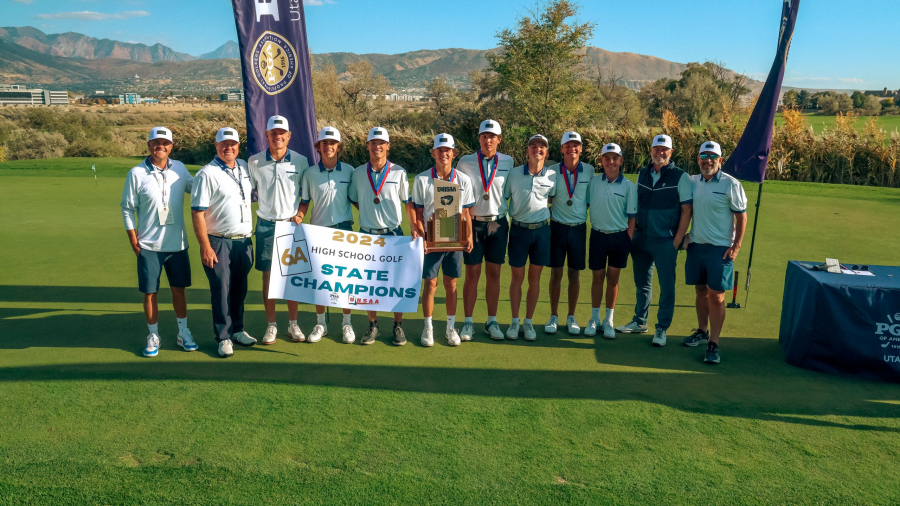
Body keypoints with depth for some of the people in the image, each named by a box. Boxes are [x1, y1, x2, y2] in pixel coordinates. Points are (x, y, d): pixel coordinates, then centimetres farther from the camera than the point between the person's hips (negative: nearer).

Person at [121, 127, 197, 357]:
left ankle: (183, 333, 26)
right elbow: (127, 208, -1)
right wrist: (133, 241, -6)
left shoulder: (179, 168, 3)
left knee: (179, 289, 12)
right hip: (149, 246, -2)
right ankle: (153, 336, 21)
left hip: (177, 243, 2)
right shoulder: (136, 173, -5)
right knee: (149, 293, 5)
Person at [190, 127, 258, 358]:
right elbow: (197, 212, -12)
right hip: (219, 243, -5)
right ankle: (224, 337, 11)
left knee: (240, 289, 14)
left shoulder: (246, 168, 9)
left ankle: (237, 330, 28)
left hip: (244, 241, 5)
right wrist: (205, 247, -17)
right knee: (221, 290, 1)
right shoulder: (207, 174, -8)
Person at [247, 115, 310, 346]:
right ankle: (271, 325, 15)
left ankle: (293, 323, 17)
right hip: (266, 224, 0)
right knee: (268, 275, 4)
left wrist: (299, 214, -3)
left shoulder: (300, 161, 0)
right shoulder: (254, 162, 0)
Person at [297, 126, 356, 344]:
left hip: (344, 228, 0)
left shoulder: (348, 171, -1)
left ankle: (346, 323, 17)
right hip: (318, 229, 1)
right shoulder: (310, 173, -1)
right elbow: (305, 202, 6)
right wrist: (299, 217, -10)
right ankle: (321, 323, 21)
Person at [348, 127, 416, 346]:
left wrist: (415, 228, -6)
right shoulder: (358, 173, 5)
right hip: (367, 234, 2)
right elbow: (353, 200, 17)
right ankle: (372, 326, 18)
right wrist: (368, 213, 4)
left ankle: (398, 326, 13)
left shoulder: (399, 172, 1)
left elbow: (408, 203, 3)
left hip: (393, 234, -2)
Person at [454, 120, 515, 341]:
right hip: (473, 223, -1)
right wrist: (465, 210, -6)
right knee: (472, 273, 1)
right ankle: (468, 323, 11)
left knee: (494, 273, 6)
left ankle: (492, 322, 16)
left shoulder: (508, 162, 3)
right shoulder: (465, 162, 0)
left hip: (498, 223, 1)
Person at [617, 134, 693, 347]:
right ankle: (640, 322, 28)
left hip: (665, 242, -5)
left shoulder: (680, 176, -6)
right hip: (641, 239, 5)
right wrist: (633, 234, 8)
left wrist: (677, 241, -11)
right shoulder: (643, 174, 8)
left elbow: (686, 211, -7)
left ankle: (662, 329, 12)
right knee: (642, 283, 15)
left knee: (666, 286, 2)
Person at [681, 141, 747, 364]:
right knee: (701, 291, 14)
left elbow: (742, 217, -5)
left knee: (716, 297, -2)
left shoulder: (731, 184, -8)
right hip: (696, 245, 4)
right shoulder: (692, 182, 4)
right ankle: (702, 331, 30)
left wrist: (736, 246, -10)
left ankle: (713, 344, 3)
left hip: (720, 249, -4)